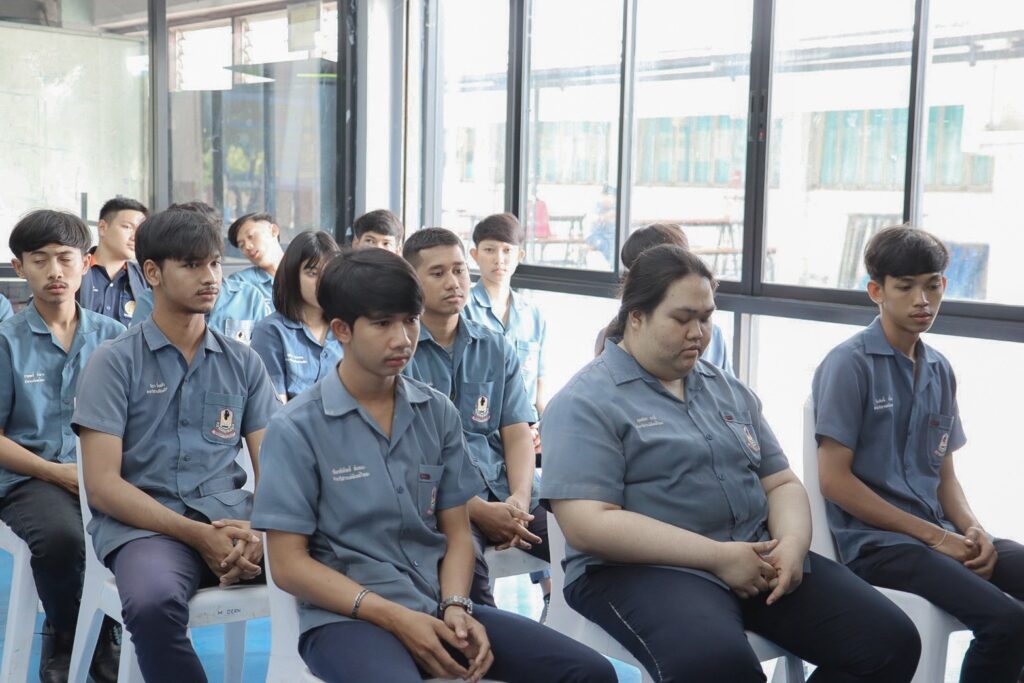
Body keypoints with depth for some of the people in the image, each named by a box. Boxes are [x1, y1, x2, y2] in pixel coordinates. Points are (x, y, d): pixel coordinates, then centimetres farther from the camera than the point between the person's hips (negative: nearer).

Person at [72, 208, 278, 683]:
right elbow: (102, 483, -5)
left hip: (231, 515, 3)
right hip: (143, 522, -2)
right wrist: (196, 535, -16)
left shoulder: (244, 363, 13)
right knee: (154, 602, -37)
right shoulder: (114, 362, 3)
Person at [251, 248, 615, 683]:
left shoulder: (438, 414, 8)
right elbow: (288, 563, -6)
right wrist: (392, 617, -14)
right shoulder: (296, 429, -5)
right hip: (346, 618, -5)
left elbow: (455, 531, 12)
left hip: (435, 609, 5)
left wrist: (455, 607, -8)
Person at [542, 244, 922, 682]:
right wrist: (717, 556, -18)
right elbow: (587, 525, -16)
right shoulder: (586, 403, -5)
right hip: (645, 569, -7)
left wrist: (792, 542, -7)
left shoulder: (729, 391, 18)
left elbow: (781, 483, 18)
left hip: (758, 559, 7)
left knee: (891, 640, -11)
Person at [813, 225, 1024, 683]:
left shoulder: (940, 371, 13)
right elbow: (834, 479, -12)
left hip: (938, 533, 7)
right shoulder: (849, 365, -8)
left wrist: (973, 529, -3)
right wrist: (933, 535, -12)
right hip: (875, 541, -7)